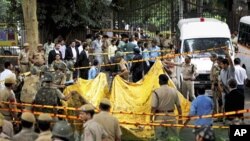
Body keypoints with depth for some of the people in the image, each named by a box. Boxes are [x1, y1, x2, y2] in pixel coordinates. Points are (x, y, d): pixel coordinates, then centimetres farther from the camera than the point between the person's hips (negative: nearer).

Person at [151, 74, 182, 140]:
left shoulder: (156, 92, -11)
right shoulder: (174, 91, 1)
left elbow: (153, 107, -13)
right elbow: (178, 106, 5)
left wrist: (151, 119, -4)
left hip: (160, 117, -3)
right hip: (171, 116, 3)